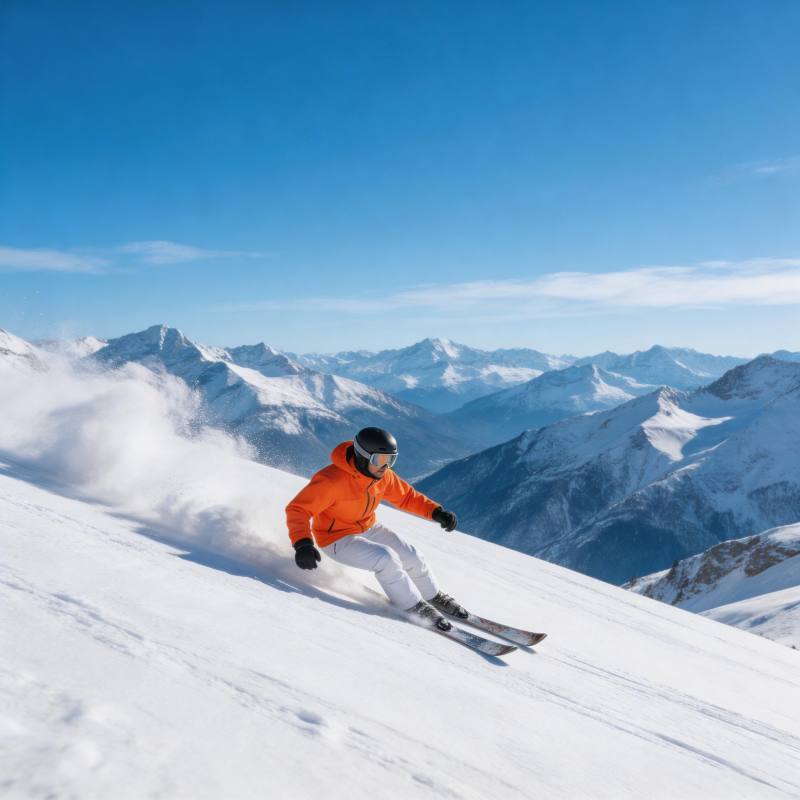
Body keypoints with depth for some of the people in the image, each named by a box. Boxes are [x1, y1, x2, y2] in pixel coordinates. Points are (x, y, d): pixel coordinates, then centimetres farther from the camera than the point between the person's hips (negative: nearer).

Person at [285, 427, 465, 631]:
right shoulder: (331, 480, -33)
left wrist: (436, 512, -10)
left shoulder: (383, 475, -11)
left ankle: (434, 597, 29)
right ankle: (415, 607, -4)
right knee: (386, 558, -26)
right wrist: (302, 544, -48)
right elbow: (298, 510, -32)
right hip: (337, 539, -7)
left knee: (412, 557, 1)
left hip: (369, 529, 7)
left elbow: (406, 496, 3)